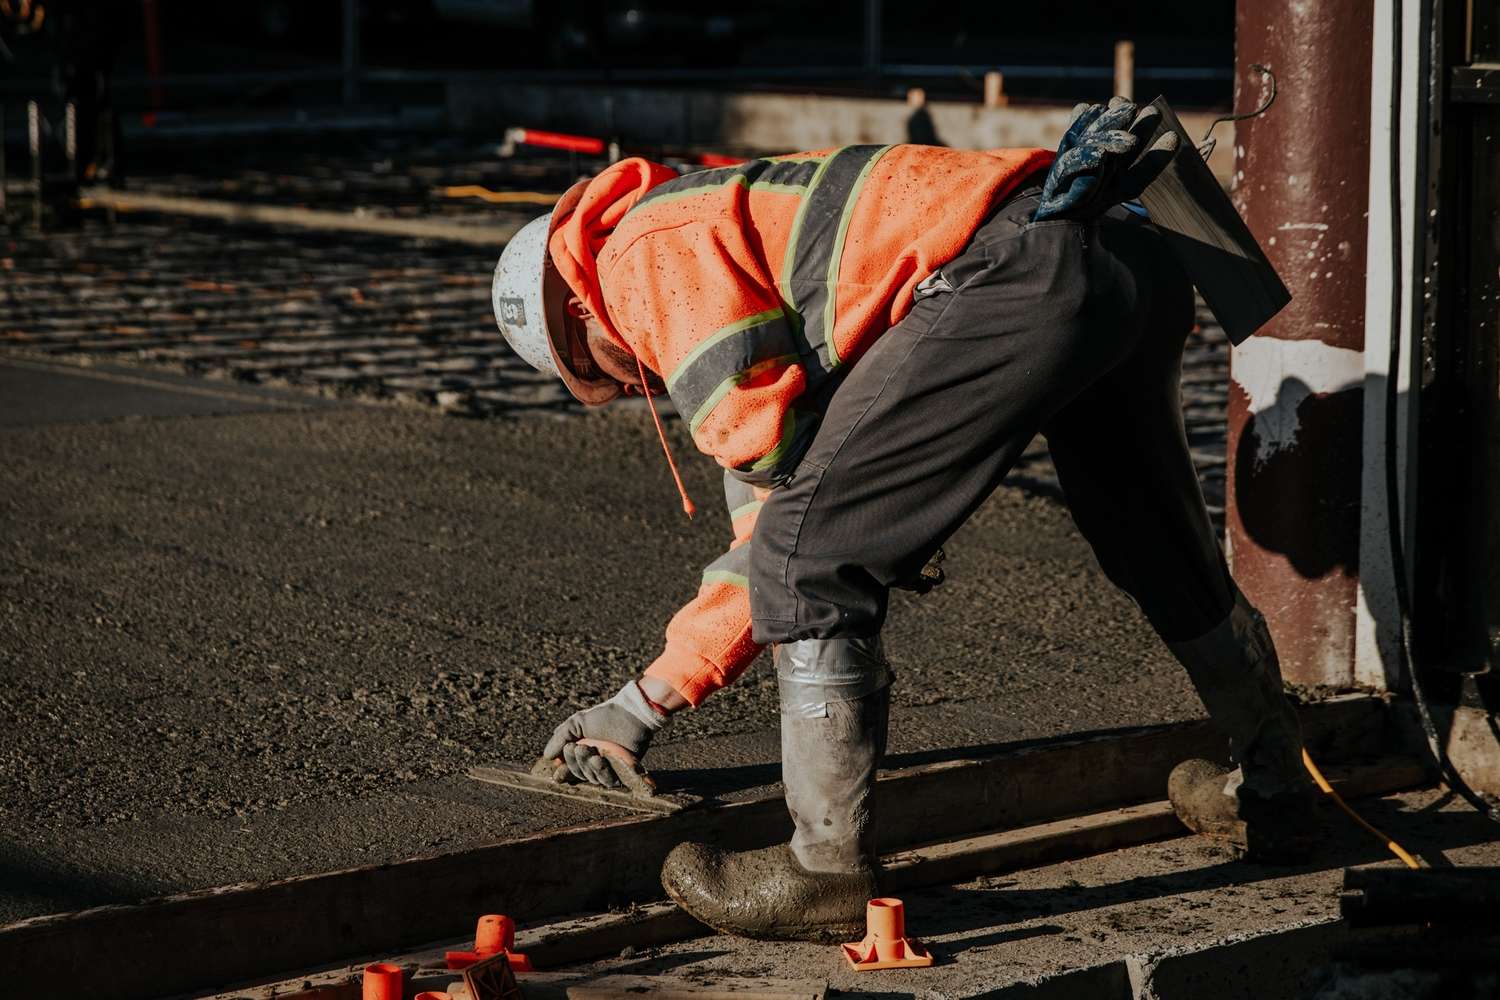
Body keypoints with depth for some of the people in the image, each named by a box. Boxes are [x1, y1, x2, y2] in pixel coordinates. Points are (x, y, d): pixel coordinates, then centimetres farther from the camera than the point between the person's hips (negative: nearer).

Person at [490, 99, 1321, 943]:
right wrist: (643, 705, 37)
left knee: (812, 561, -2)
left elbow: (773, 444, -6)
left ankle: (831, 874, 3)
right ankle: (1274, 792, 50)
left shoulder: (646, 254, 7)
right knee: (1162, 549, 30)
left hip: (1020, 274, -10)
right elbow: (768, 523, 35)